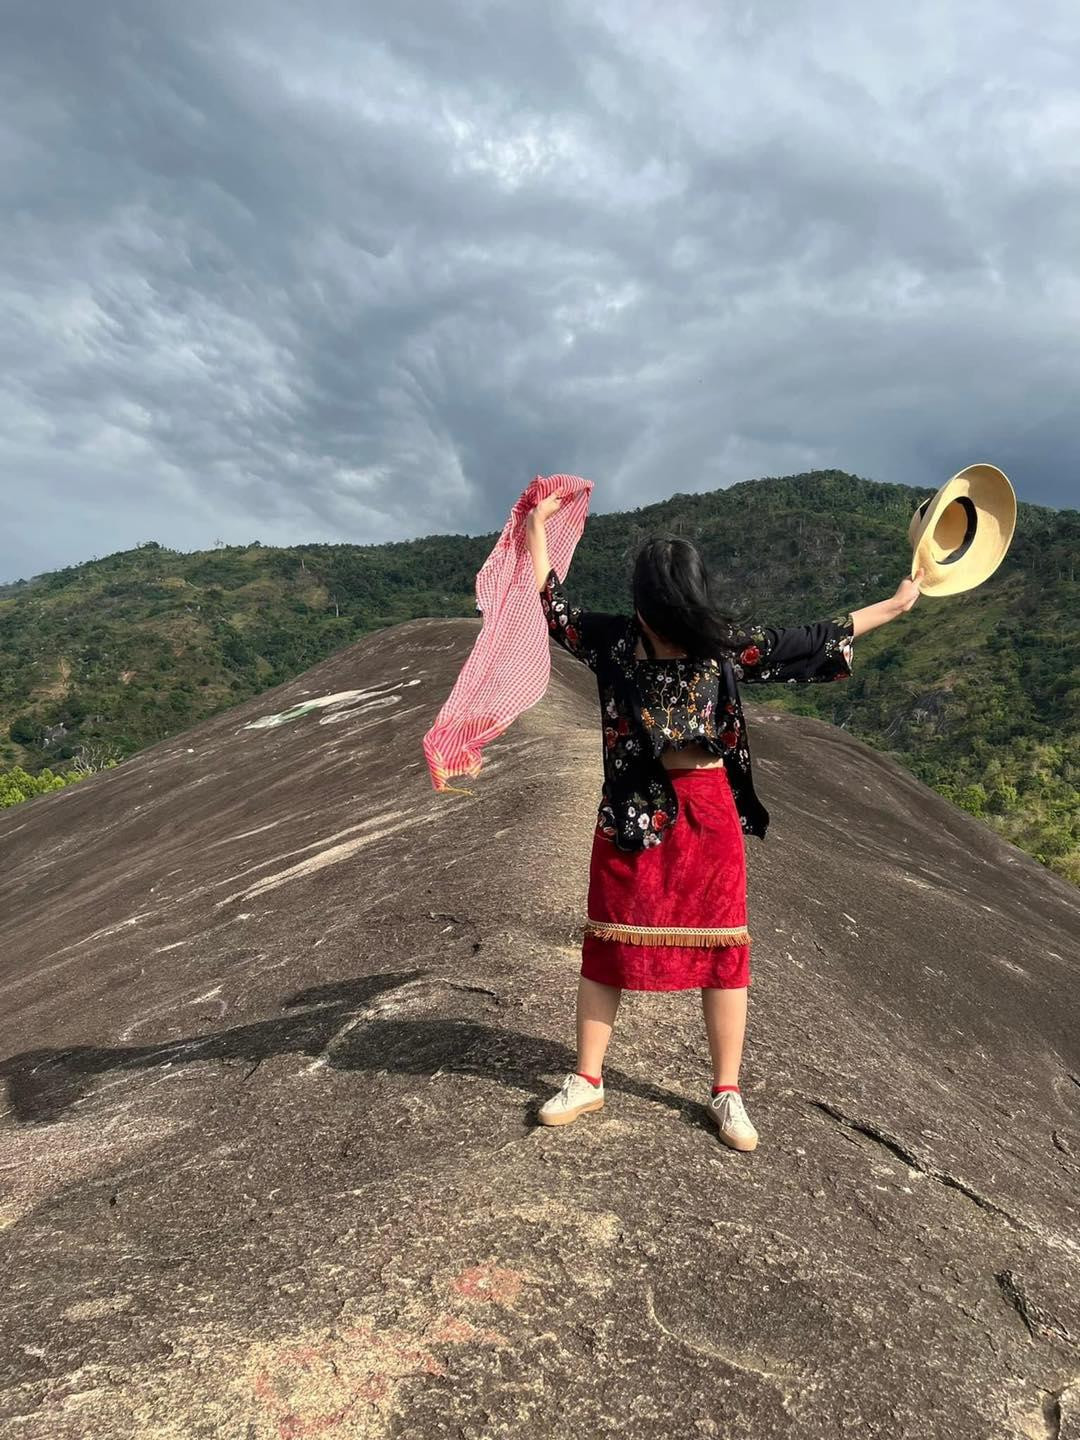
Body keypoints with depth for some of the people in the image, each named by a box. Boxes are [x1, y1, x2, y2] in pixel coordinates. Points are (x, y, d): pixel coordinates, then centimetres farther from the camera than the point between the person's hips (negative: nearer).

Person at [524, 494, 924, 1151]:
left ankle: (727, 1092, 25)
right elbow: (551, 602, 9)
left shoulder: (728, 646, -4)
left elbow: (814, 641, 7)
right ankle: (587, 1081, 26)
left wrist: (897, 602, 14)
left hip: (708, 814, 0)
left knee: (722, 948, 7)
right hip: (630, 814, 1)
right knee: (607, 945, 9)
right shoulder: (614, 639, -2)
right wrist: (538, 523, 12)